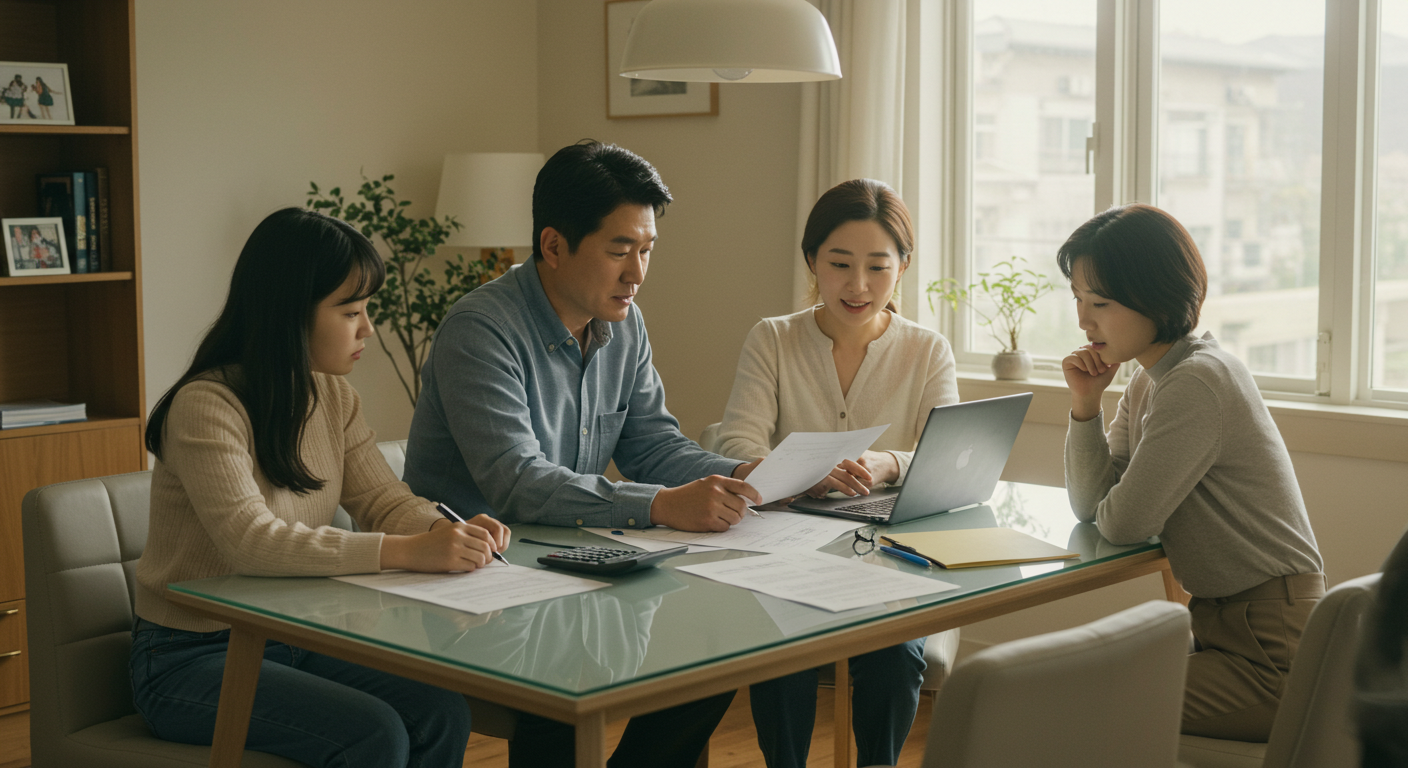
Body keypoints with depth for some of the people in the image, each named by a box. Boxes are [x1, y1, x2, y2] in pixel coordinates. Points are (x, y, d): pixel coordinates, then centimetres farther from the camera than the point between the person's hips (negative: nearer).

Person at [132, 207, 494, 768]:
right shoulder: (206, 406, -20)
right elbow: (251, 542, -31)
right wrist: (407, 552, -36)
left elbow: (383, 500, 3)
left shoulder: (333, 396, 5)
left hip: (295, 639, 7)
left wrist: (447, 532, -20)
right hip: (192, 658, -7)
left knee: (443, 713, -17)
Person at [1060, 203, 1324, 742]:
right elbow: (1090, 505, 8)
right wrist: (1085, 402, -3)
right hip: (1220, 625, 9)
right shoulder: (1149, 381, 9)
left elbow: (1123, 523, -20)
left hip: (1268, 657, -9)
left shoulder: (1198, 384, -21)